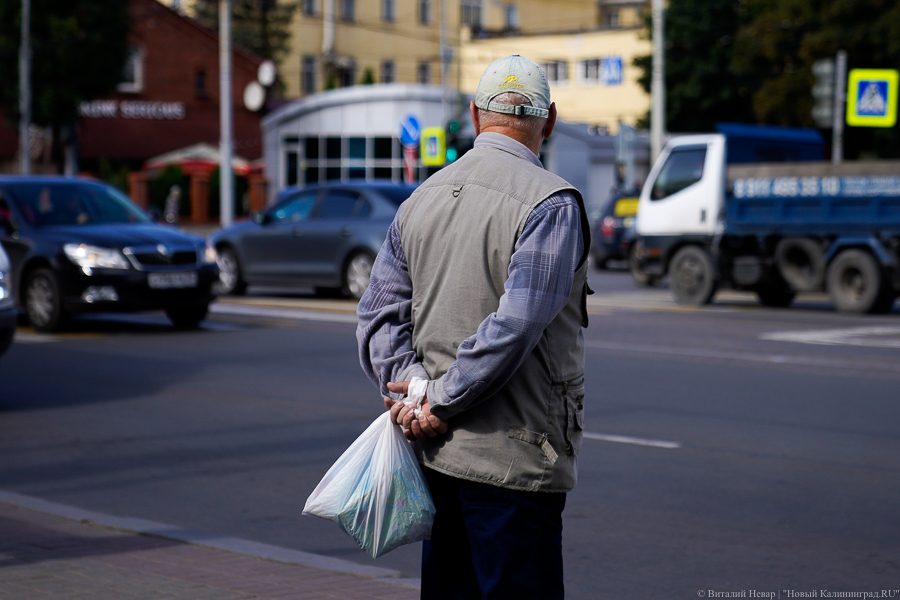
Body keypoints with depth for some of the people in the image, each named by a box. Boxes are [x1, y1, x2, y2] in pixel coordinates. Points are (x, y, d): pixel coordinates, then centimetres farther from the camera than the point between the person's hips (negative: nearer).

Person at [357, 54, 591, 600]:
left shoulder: (422, 200, 12)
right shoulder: (552, 203, -11)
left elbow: (379, 313, 8)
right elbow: (516, 325, -19)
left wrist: (407, 388, -3)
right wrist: (442, 405, -13)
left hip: (437, 453, 7)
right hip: (513, 457, -7)